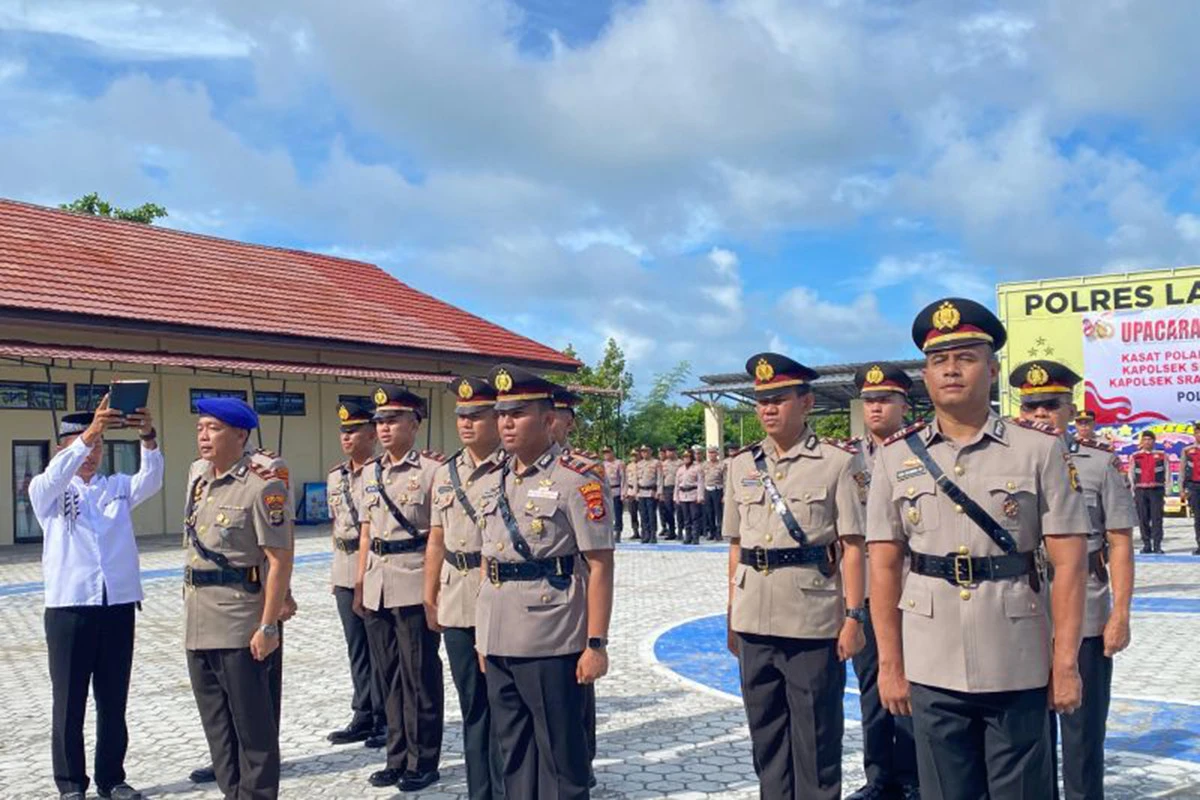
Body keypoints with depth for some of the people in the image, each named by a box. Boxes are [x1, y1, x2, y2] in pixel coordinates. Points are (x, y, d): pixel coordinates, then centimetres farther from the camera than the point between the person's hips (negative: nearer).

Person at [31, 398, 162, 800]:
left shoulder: (117, 487, 11)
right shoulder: (45, 491, 3)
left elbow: (151, 481, -9)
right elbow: (54, 476, -20)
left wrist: (148, 439, -28)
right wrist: (87, 434, -35)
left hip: (119, 604, 3)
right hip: (69, 605, -3)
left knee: (114, 700, 10)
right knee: (69, 700, 5)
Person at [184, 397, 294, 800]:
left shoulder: (262, 484, -14)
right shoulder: (197, 474, 10)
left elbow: (280, 560, -16)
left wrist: (268, 626, -19)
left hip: (241, 627, -8)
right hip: (198, 624, 8)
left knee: (253, 726, 2)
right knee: (217, 726, 17)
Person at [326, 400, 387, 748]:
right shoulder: (335, 476, 12)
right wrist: (335, 571, 19)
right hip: (345, 572, 7)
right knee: (356, 648, 13)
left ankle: (385, 719, 12)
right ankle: (364, 717, 23)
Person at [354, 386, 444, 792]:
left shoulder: (430, 471, -7)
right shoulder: (370, 472, 12)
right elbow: (366, 532, 16)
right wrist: (360, 585, 13)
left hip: (415, 587, -6)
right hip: (377, 587, 6)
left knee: (419, 677, 3)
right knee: (389, 675, 14)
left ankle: (422, 762, 16)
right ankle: (398, 757, 26)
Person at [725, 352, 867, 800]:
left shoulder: (836, 463, -4)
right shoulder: (741, 466, 8)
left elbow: (852, 547, -6)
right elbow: (736, 544, 12)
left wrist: (854, 616, -10)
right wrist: (732, 614, 11)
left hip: (814, 621, -4)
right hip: (754, 621, 4)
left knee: (816, 736, 6)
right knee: (765, 731, 15)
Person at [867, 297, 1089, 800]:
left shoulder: (1040, 450, -2)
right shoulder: (896, 457, 2)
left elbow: (1068, 562, -3)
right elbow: (884, 567, 3)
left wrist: (1066, 664, -6)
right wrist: (890, 664, 0)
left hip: (1018, 669, -1)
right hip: (932, 668, 1)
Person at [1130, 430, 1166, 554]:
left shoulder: (1161, 455, 9)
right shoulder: (1135, 457, 10)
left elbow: (1167, 473, 9)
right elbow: (1131, 475, 10)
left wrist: (1166, 489, 1)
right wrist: (1133, 492, 4)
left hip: (1157, 490, -1)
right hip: (1140, 491, 1)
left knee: (1157, 518, -5)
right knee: (1143, 519, 2)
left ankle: (1157, 545, -3)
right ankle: (1146, 545, 8)